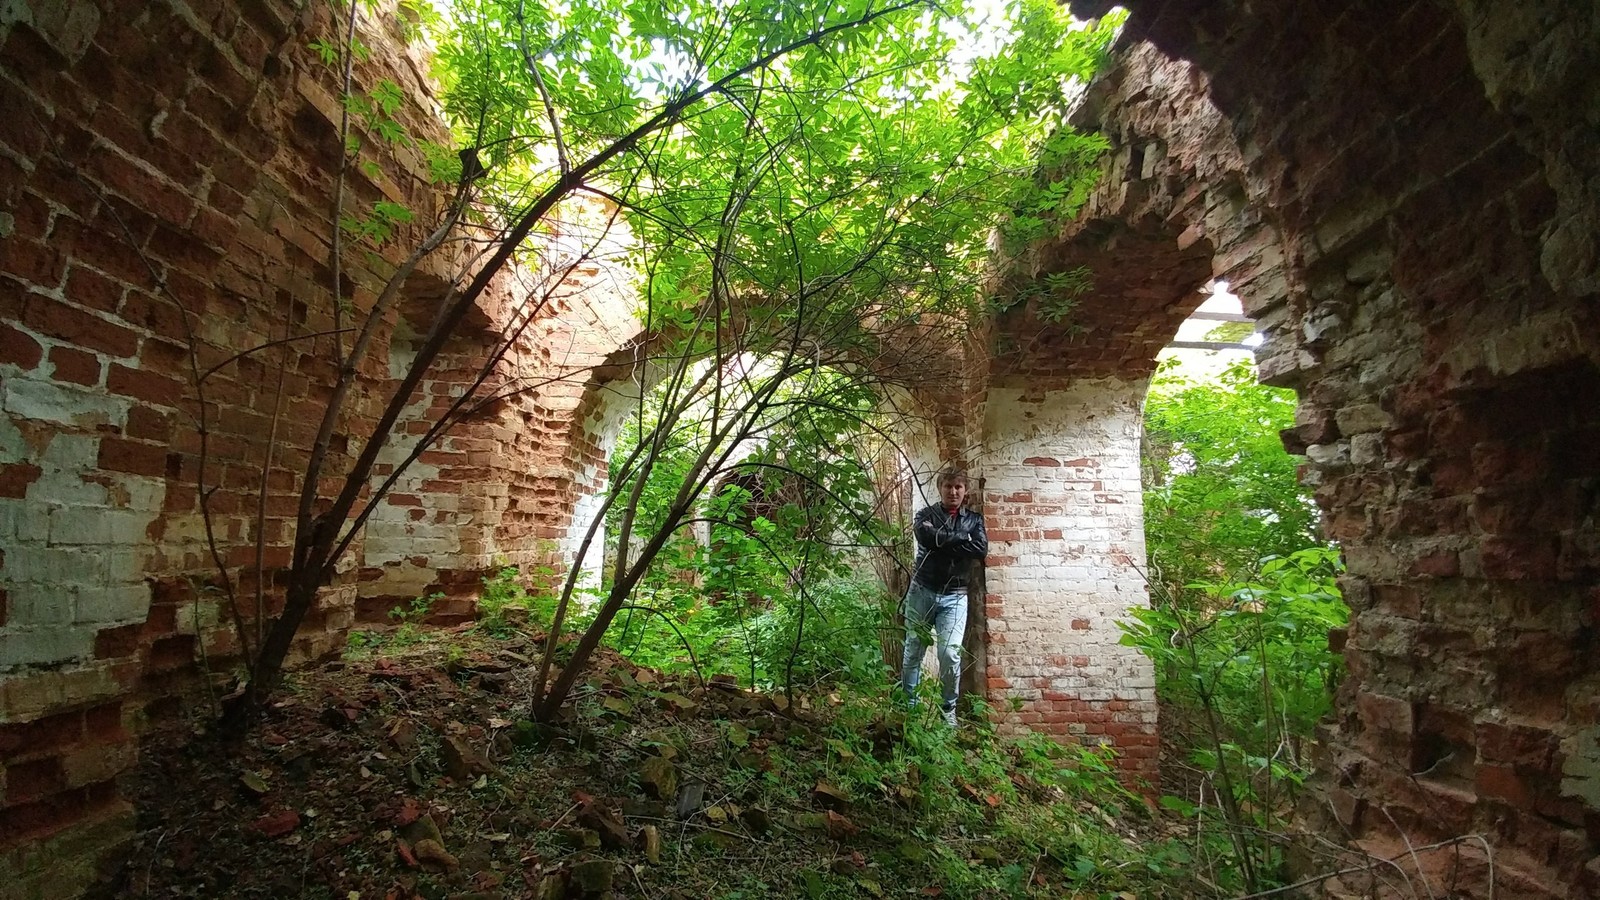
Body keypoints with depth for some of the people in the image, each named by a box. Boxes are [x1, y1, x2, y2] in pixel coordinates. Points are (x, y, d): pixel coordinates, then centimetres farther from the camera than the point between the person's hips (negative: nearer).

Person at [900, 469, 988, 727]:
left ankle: (949, 708, 12)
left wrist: (943, 542, -10)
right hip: (922, 591, 0)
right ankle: (909, 705, 21)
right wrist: (963, 538, -10)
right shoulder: (926, 515, 5)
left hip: (954, 596, 0)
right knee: (913, 652, 6)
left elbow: (981, 550, -8)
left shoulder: (974, 520, 10)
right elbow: (928, 537, -18)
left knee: (950, 653, -9)